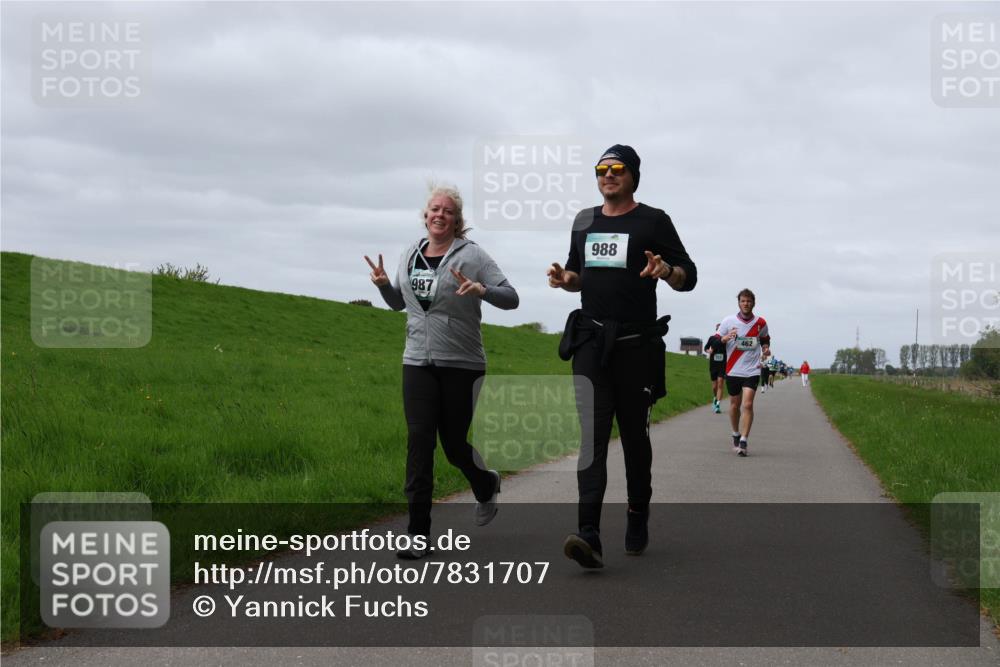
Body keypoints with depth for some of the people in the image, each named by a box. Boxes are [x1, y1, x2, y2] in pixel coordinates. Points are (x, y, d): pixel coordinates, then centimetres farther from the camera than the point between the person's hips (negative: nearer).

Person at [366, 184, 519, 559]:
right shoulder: (410, 255, 11)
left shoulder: (471, 255, -4)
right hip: (418, 362, 3)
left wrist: (481, 290, -26)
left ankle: (486, 485, 41)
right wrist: (383, 284, 4)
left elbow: (511, 299, -8)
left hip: (462, 364, -3)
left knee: (454, 444, 5)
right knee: (419, 441, -8)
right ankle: (419, 535, -6)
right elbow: (398, 302, 24)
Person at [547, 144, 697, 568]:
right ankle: (589, 537, -20)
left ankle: (638, 520, 30)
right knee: (592, 434, -10)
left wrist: (667, 270, -22)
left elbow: (689, 277, 0)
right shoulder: (584, 221, 16)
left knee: (634, 434, 9)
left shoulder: (653, 221, 2)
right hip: (590, 342, 3)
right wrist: (563, 278, 3)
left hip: (636, 344, -2)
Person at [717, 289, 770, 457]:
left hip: (752, 371, -1)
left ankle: (743, 441, -13)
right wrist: (726, 338, -17)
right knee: (735, 404, 10)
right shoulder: (728, 321, 0)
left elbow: (765, 339, 20)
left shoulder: (760, 323, 3)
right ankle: (736, 435, 32)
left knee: (747, 404, -14)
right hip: (732, 371, 1)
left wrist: (766, 348, -2)